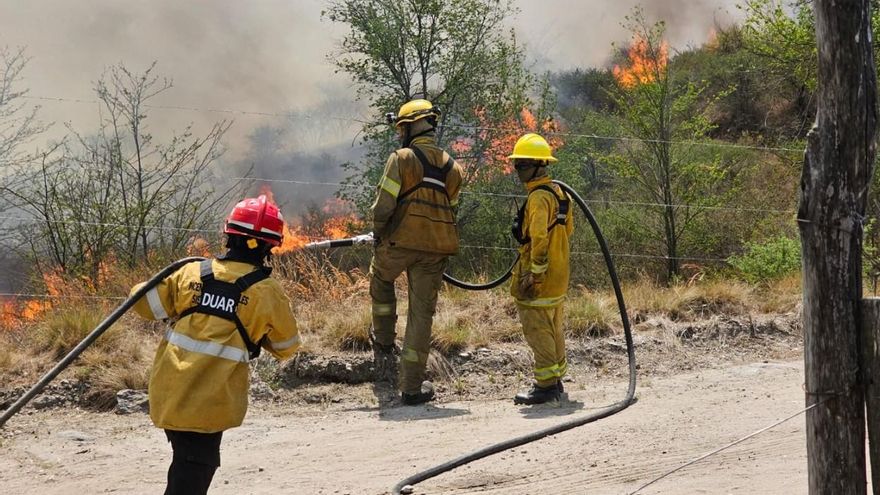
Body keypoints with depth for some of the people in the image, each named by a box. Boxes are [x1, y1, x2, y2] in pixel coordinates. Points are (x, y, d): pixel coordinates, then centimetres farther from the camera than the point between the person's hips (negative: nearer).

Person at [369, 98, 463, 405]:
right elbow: (450, 210, 12)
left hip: (400, 242, -3)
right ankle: (412, 387, 7)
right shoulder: (452, 168, 10)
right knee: (422, 313, 6)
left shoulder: (402, 159, -7)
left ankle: (384, 342, 33)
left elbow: (384, 205, -10)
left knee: (380, 279, 30)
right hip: (436, 249, 4)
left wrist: (378, 233, 8)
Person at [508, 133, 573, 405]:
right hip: (558, 275, 10)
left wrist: (534, 273, -21)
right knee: (553, 329, 18)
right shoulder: (558, 193, 12)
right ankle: (556, 379, 27)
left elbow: (539, 238, -24)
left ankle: (545, 385, -4)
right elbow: (567, 230, 21)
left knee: (538, 330, -6)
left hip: (540, 278, -10)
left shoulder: (539, 197, -18)